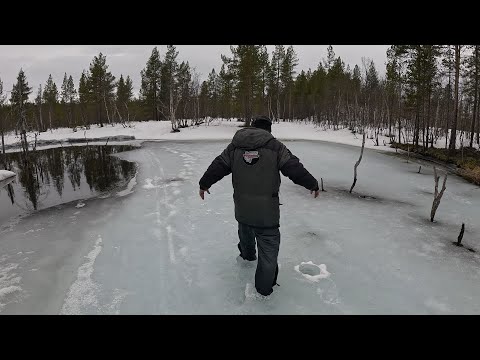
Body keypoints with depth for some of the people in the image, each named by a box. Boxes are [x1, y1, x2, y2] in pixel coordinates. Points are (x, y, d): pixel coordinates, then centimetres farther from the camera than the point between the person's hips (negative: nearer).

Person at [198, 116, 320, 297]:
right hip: (267, 210, -4)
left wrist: (204, 183, 22)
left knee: (245, 232, 33)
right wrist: (313, 184, 6)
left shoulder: (235, 146, 4)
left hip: (242, 207, 5)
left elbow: (218, 166, 7)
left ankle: (247, 255, 61)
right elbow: (294, 168, -7)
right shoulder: (275, 146, -6)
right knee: (268, 247, 7)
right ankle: (264, 288, 16)